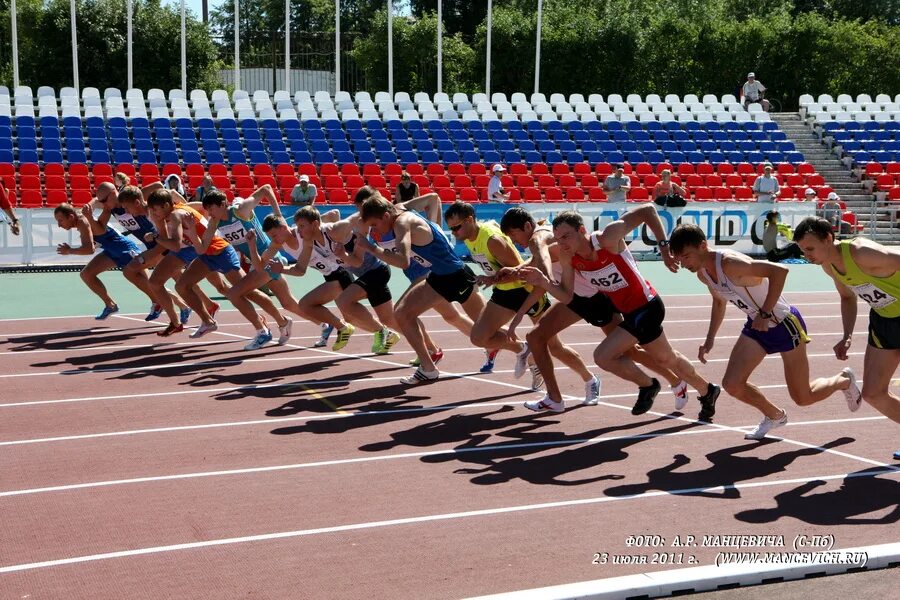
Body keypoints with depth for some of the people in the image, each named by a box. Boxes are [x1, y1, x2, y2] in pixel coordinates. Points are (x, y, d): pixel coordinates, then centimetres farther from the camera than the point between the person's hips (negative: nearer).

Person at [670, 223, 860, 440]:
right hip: (756, 327, 7)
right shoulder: (703, 273, -3)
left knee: (803, 398, 4)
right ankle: (775, 416, 20)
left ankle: (844, 380, 36)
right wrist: (710, 339, 11)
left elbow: (780, 270, -37)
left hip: (784, 324, -7)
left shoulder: (731, 263, -31)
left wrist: (765, 313, -35)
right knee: (732, 384, -8)